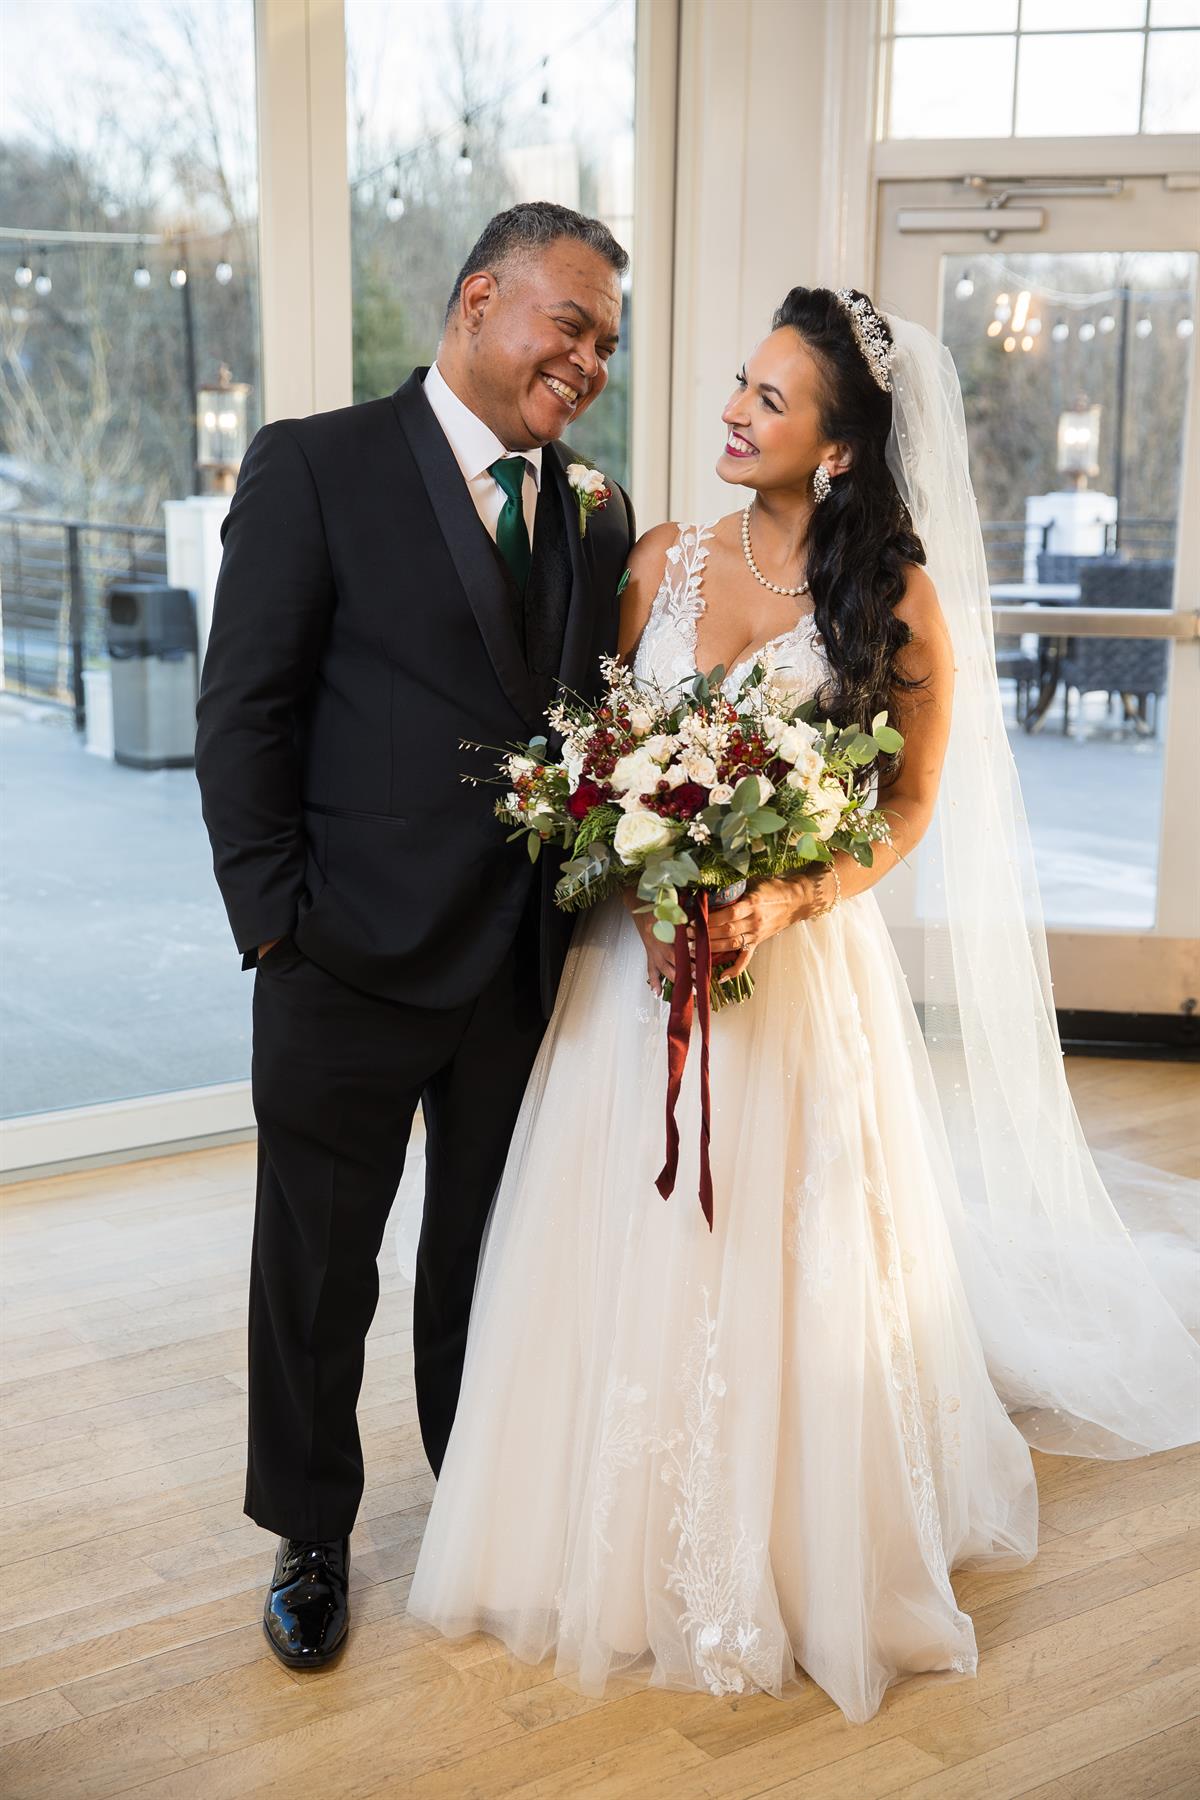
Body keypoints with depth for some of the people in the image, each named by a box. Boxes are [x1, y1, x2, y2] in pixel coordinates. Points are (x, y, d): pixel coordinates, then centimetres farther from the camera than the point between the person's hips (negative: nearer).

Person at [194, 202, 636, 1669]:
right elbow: (242, 715, -8)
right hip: (353, 966, -4)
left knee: (489, 1259, 20)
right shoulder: (314, 467, -6)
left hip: (531, 975, 4)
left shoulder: (600, 519, 9)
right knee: (317, 1271, 13)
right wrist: (277, 921, -12)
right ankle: (310, 1535, 35)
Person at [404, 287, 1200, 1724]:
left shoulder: (898, 594, -5)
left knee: (785, 1271, 6)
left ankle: (796, 1564, 31)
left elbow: (913, 804, -1)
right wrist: (639, 883, -11)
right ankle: (630, 1551, 32)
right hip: (637, 952, 3)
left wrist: (789, 900, -17)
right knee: (627, 1261, 9)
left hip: (802, 965, -3)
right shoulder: (663, 561, 4)